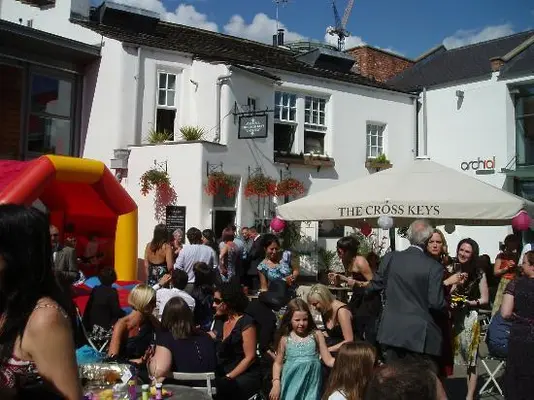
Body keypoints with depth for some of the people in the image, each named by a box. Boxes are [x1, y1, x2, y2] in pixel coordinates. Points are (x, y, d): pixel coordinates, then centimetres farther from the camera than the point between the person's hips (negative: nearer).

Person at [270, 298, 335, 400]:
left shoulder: (316, 335, -1)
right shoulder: (285, 339, 0)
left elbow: (328, 360, -1)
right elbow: (278, 363, 8)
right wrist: (276, 383, -3)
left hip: (311, 383, 0)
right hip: (292, 383, 1)